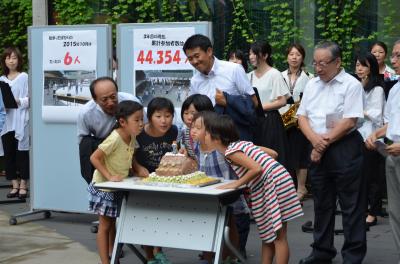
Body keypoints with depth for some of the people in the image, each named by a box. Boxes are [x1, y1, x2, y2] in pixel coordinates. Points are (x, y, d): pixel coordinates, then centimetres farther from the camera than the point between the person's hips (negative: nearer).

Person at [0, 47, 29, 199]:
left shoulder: (25, 77, -3)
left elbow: (31, 98, -7)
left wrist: (20, 101, -22)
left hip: (21, 121, -5)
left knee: (22, 153, -1)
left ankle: (23, 186, 7)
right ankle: (15, 185, 14)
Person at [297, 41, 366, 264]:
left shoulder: (351, 85, -9)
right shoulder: (312, 84, 10)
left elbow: (349, 122, -15)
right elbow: (302, 116, 8)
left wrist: (325, 143, -11)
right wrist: (315, 140, -10)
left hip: (345, 149, -6)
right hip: (319, 150, 6)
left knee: (351, 206, 0)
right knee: (322, 204, 14)